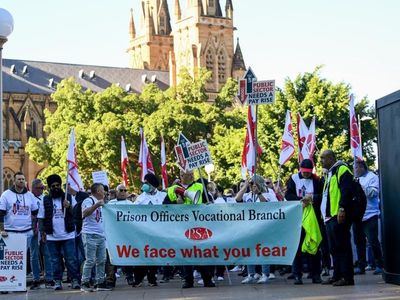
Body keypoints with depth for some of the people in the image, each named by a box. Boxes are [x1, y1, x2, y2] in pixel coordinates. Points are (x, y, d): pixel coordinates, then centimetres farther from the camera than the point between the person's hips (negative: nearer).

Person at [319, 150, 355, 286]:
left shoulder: (342, 170, -7)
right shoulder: (330, 173, 24)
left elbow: (346, 191, -18)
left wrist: (342, 208, -24)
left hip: (339, 215, -10)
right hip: (330, 216, 10)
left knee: (342, 246, -10)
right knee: (334, 248, 12)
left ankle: (347, 277, -9)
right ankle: (337, 275, 17)